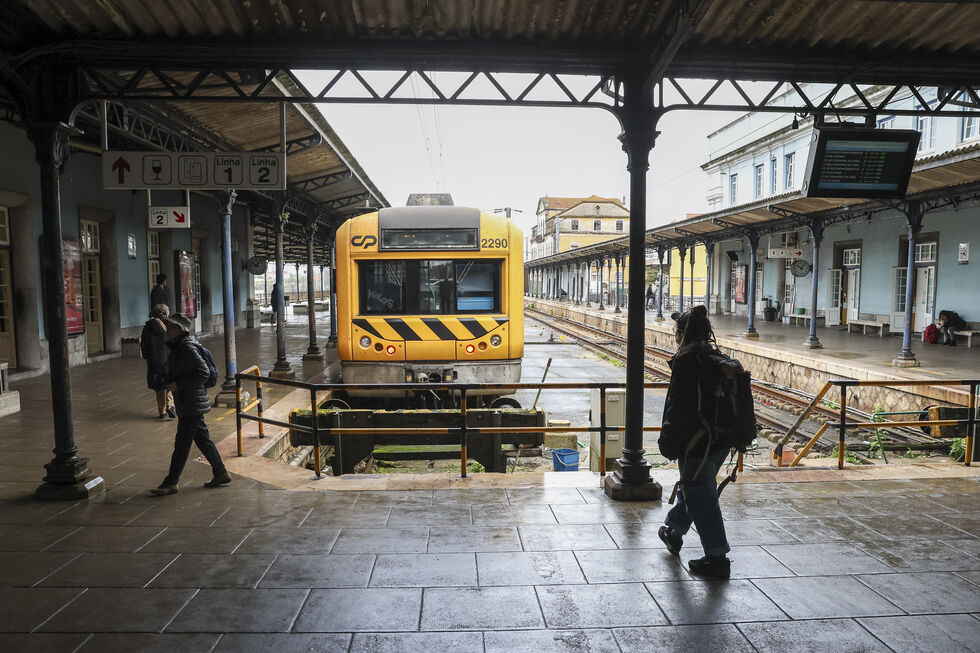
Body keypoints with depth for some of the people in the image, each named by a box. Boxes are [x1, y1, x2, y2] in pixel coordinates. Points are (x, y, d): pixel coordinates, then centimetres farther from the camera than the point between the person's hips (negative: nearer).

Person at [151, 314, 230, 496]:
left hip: (191, 403, -10)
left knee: (182, 443, -3)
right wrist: (170, 382, 10)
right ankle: (221, 473, 20)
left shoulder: (188, 348, -17)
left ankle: (171, 483, 5)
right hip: (187, 402, 10)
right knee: (202, 438, 13)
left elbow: (204, 372, -23)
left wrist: (179, 385, -20)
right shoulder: (177, 347, 14)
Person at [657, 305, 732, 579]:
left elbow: (678, 404, -19)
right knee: (693, 487, 23)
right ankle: (674, 531, 42)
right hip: (721, 440, 9)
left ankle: (717, 558, 8)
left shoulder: (686, 359, -16)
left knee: (700, 495, 2)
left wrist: (669, 441, -13)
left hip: (696, 441, -9)